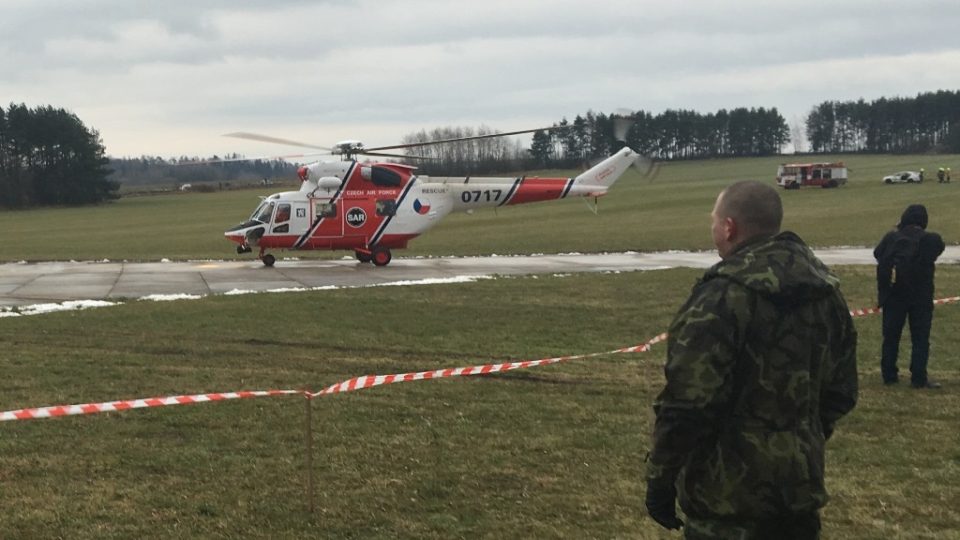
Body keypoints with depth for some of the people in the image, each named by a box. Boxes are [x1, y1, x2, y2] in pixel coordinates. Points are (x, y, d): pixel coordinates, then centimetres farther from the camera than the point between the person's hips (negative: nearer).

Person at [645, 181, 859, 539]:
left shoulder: (721, 297, -19)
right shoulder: (826, 290, 7)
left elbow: (688, 403, -22)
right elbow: (841, 392, 14)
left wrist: (660, 481, -12)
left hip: (729, 495, -7)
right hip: (800, 486, 7)